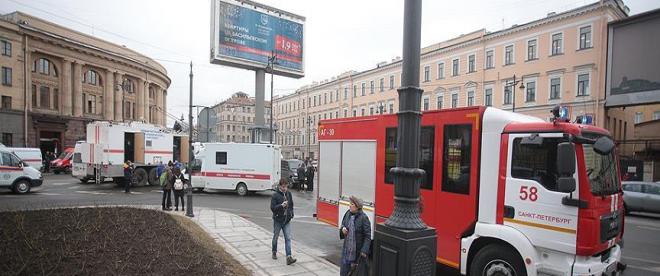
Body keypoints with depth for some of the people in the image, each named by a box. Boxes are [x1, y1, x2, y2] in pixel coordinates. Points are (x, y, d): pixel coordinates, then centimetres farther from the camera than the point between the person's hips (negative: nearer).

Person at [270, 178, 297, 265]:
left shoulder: (289, 193, 2)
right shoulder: (275, 195, -14)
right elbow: (272, 208, -17)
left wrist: (291, 213, 6)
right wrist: (281, 205, -30)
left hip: (287, 220, 3)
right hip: (278, 220, -3)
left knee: (288, 238, -4)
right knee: (276, 237, 15)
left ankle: (289, 257, -6)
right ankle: (274, 252, 38)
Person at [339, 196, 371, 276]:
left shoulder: (363, 218, -18)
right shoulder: (348, 214, -1)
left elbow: (368, 236, -16)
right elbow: (343, 224, 17)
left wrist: (364, 251, -21)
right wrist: (343, 228, -6)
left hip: (358, 250, -5)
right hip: (347, 249, 5)